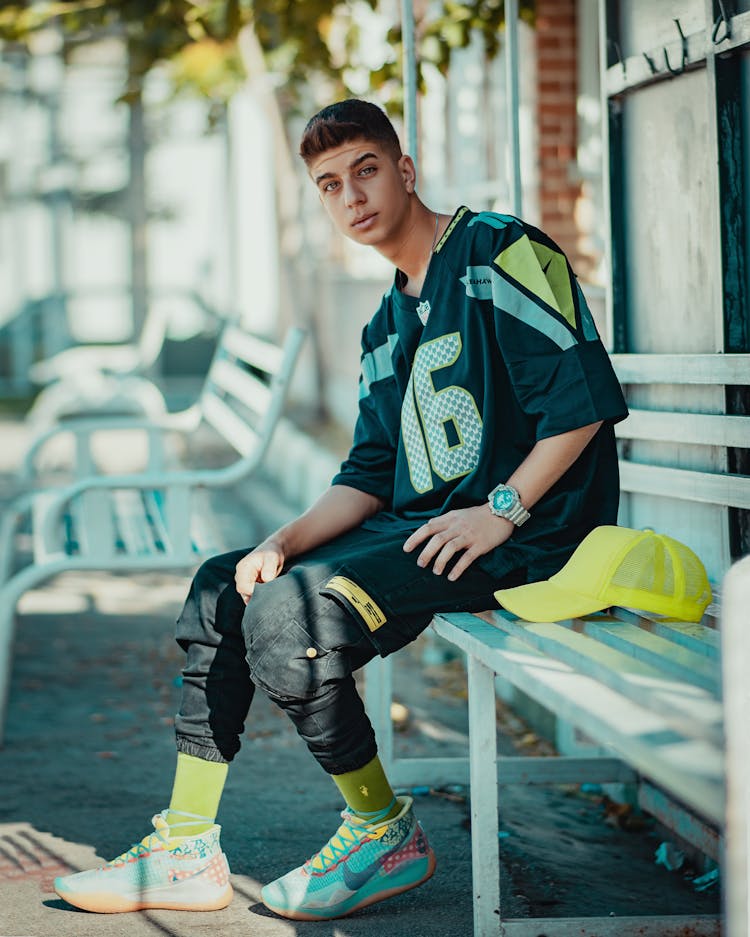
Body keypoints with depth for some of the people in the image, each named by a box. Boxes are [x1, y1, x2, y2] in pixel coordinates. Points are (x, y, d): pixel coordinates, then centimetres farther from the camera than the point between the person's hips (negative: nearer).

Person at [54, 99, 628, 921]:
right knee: (221, 588, 7)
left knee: (286, 612, -24)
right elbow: (369, 477, 15)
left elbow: (586, 398, -17)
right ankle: (188, 849, 8)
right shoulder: (387, 327, 19)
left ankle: (385, 832, -6)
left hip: (520, 537, -10)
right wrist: (286, 542, -3)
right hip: (419, 526, 10)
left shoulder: (500, 252, -8)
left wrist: (500, 512, -21)